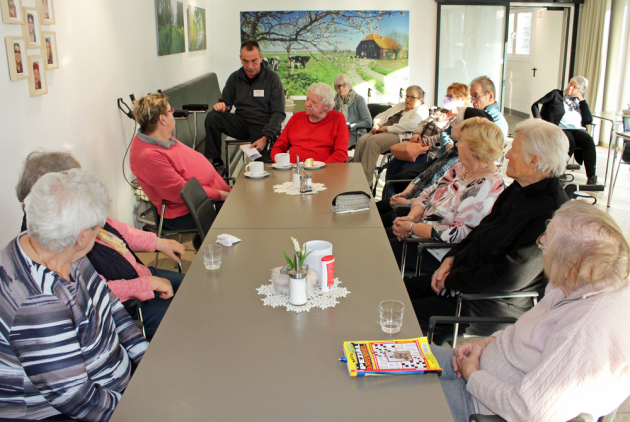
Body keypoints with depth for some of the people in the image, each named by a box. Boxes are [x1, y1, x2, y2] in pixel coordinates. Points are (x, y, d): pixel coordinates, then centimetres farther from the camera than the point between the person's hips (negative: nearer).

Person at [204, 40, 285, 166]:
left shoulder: (272, 78, -2)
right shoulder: (235, 78, 8)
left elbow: (278, 113, -6)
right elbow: (226, 103, 16)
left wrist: (266, 137, -21)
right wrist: (220, 105, -12)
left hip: (263, 126, -4)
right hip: (241, 124, 4)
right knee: (213, 116, -21)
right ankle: (214, 160, -11)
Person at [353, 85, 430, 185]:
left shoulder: (422, 110, 6)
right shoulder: (400, 105, 33)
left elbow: (412, 124, -14)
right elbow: (382, 115, 30)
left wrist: (386, 128, -15)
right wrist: (377, 124, 4)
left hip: (398, 136, -7)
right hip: (383, 132, 7)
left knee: (373, 141, -33)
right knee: (362, 140, -23)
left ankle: (366, 181, -35)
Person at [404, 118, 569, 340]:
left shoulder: (549, 214, -27)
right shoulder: (519, 189, 5)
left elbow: (510, 278, -28)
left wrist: (453, 279, -17)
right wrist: (450, 259, 2)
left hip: (496, 306, -10)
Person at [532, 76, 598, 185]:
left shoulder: (580, 101, 24)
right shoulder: (556, 94, 17)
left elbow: (589, 120, 9)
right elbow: (535, 105, 12)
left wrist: (582, 101, 10)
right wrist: (538, 119, -5)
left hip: (577, 129, 3)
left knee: (588, 140, -31)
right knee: (570, 143, -37)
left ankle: (591, 178, -31)